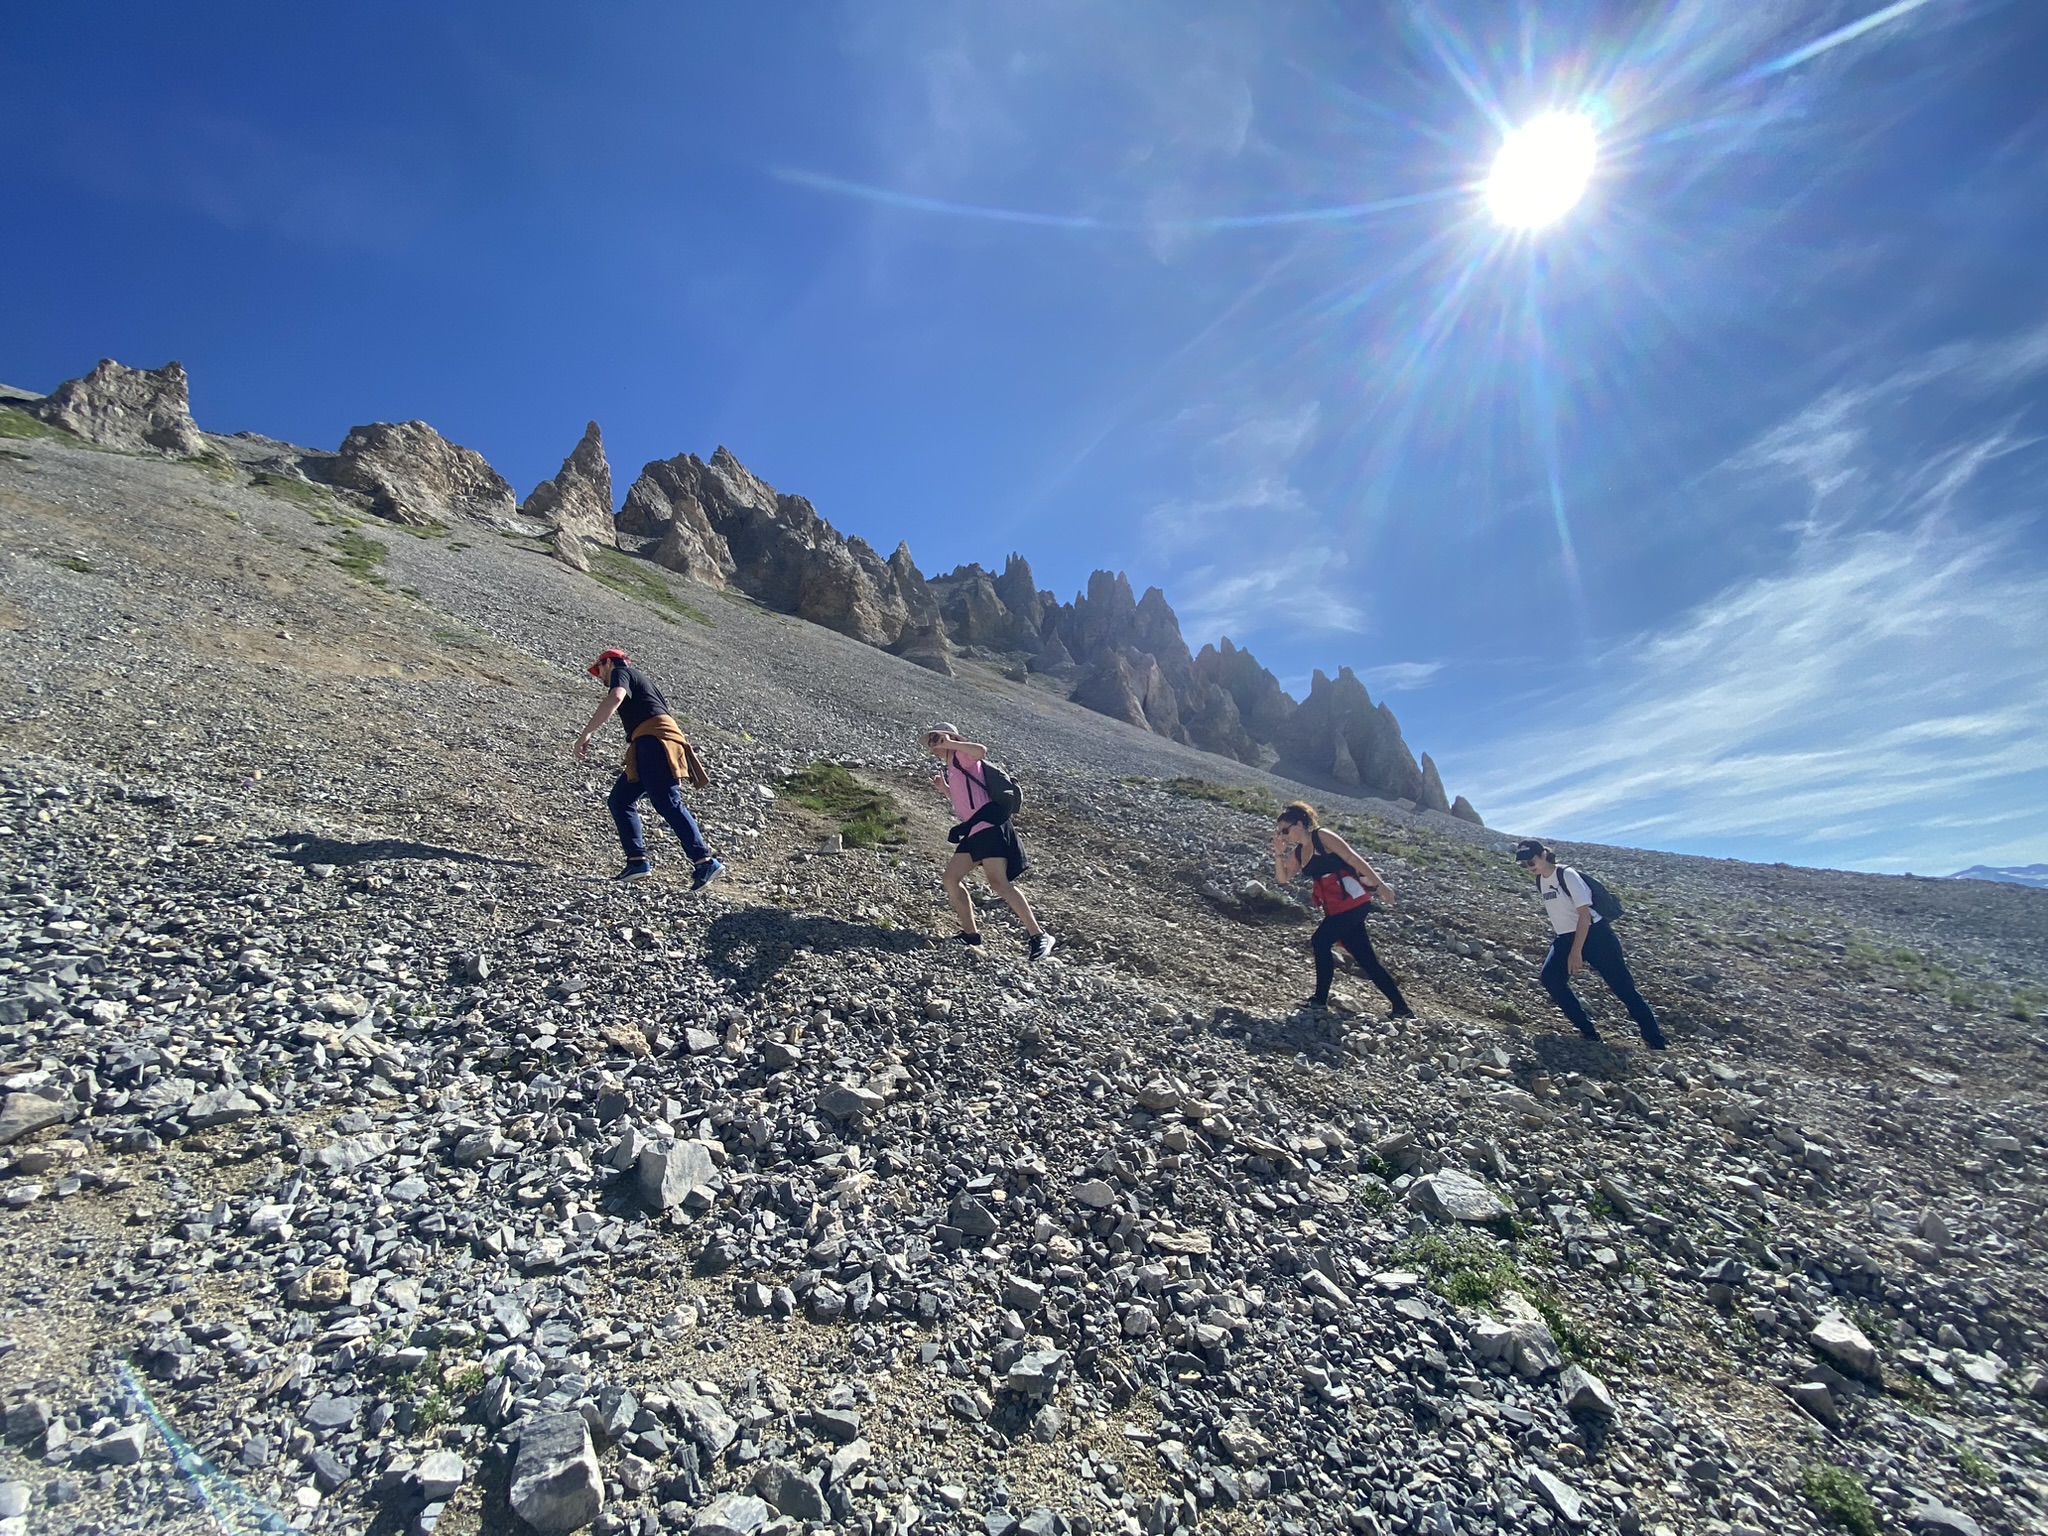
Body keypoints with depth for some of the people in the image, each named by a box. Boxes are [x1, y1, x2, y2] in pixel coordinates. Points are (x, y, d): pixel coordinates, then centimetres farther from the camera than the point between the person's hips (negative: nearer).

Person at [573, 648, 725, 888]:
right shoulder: (639, 678, 36)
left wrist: (586, 733, -20)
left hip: (654, 738, -9)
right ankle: (638, 860, 3)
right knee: (620, 799, 11)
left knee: (668, 803, -17)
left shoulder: (620, 672, 9)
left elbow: (615, 698, -15)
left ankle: (706, 861, -24)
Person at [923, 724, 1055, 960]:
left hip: (988, 826, -10)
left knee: (998, 882, -19)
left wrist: (949, 743, -17)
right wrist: (944, 789, 23)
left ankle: (1039, 936, -16)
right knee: (951, 879, 8)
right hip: (973, 832, 10)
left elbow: (981, 750, -24)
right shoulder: (951, 770, 25)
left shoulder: (962, 756, 0)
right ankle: (971, 934, 16)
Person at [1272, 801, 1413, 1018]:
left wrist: (1380, 885, -19)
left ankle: (1321, 999, -1)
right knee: (1366, 960, 10)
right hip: (1335, 908, 8)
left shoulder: (1322, 836, -9)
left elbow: (1354, 859, -14)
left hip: (1353, 901, -8)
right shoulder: (1298, 852, 12)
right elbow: (1282, 878, 13)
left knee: (1321, 941, -13)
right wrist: (1279, 852, -1)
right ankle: (1401, 1008, 19)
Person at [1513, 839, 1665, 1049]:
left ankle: (1655, 1041, 12)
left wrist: (1576, 952, -23)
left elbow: (1584, 915, -21)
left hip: (1594, 935, -6)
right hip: (1565, 938, 7)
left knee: (1623, 987, -1)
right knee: (1550, 978, -13)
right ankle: (1587, 1030, -1)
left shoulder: (1567, 876, -18)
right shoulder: (1539, 882, 3)